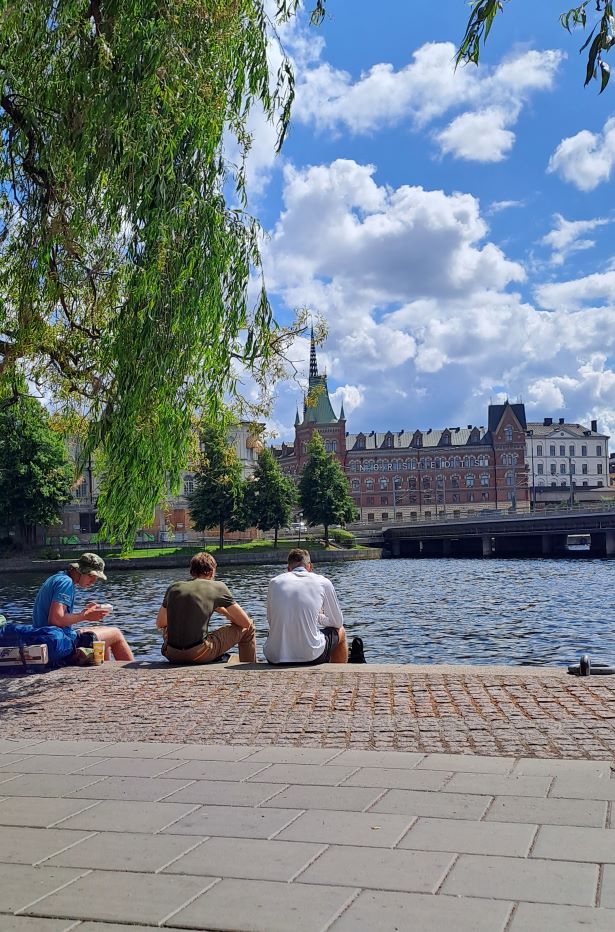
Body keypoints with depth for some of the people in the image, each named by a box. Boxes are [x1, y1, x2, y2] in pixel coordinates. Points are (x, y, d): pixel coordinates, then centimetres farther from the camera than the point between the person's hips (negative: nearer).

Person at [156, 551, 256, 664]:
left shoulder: (173, 588, 12)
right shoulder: (217, 587, 2)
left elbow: (159, 624, 25)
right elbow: (245, 622, 7)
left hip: (172, 656, 5)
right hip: (199, 655, -4)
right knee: (248, 628, 15)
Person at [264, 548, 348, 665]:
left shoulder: (275, 582, 8)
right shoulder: (323, 582, 2)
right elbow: (338, 622, 10)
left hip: (274, 657, 3)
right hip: (310, 657, -3)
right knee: (340, 632, 29)